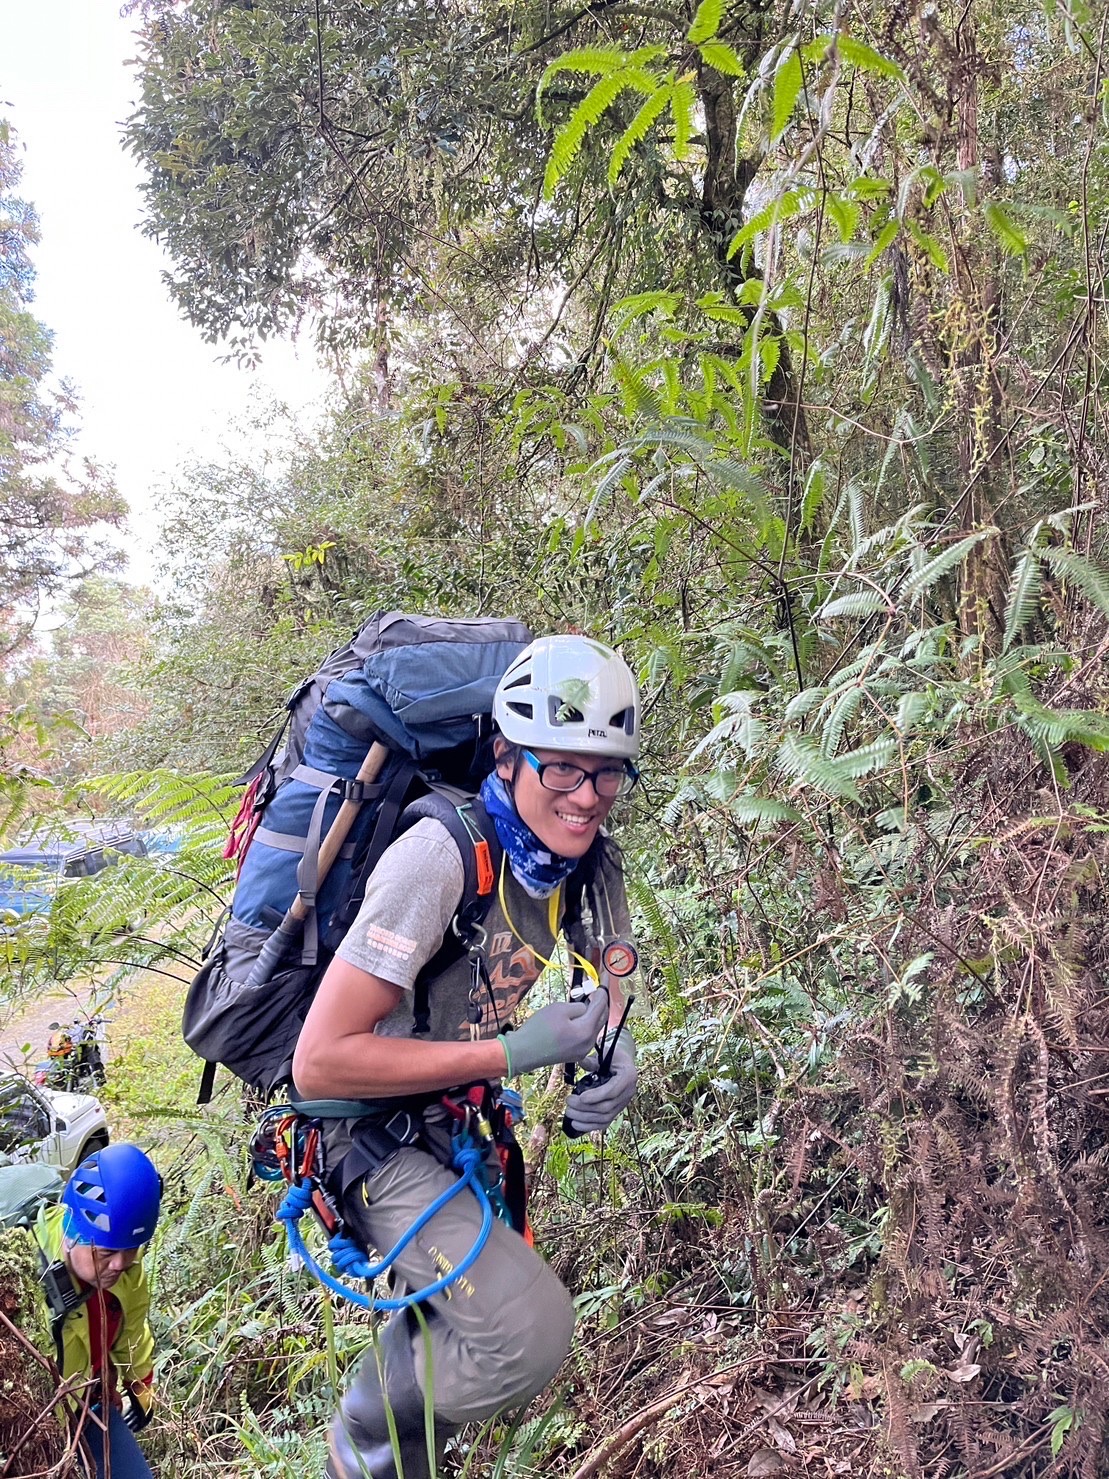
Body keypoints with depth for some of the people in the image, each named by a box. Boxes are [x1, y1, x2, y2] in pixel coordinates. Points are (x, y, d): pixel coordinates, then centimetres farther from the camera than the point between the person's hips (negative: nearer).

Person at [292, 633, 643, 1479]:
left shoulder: (589, 859, -10)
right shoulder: (440, 855, -32)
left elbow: (609, 972, 10)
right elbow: (320, 1061, -32)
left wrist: (616, 1046, -13)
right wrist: (515, 1051, -31)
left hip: (458, 1125, 8)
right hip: (370, 1135, -7)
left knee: (448, 1332, 24)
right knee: (531, 1332, -20)